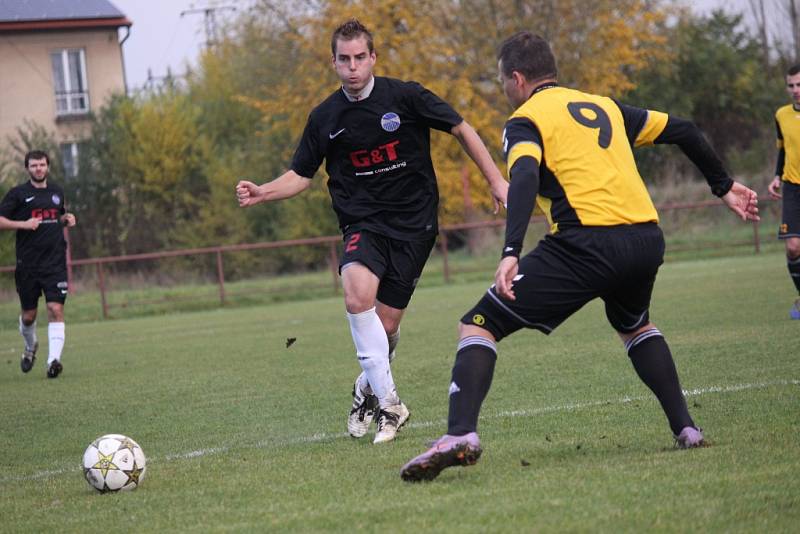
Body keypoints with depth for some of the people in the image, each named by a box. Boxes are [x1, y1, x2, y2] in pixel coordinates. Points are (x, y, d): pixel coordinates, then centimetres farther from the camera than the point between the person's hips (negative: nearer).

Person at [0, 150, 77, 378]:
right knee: (29, 315, 8)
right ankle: (30, 346, 39)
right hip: (27, 263, -2)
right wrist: (23, 224, -18)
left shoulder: (57, 191, 12)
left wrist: (67, 219, 7)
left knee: (56, 310, -14)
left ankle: (54, 360, -19)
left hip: (55, 263, 2)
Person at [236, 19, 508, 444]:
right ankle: (388, 401, -20)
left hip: (413, 222, -1)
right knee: (357, 295, -29)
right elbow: (301, 175, 12)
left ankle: (368, 389, 30)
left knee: (386, 325, -3)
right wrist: (261, 193, -6)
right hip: (363, 222, 1)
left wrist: (496, 180, 2)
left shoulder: (405, 97, -5)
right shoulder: (325, 118, 3)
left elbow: (461, 130, 5)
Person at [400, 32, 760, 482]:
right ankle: (685, 428, 27)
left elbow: (524, 178, -14)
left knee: (478, 325, 0)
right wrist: (724, 186, 39)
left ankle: (460, 434, -20)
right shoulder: (605, 106, 25)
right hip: (647, 238, 6)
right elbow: (682, 130, 28)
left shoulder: (525, 120, 6)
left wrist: (511, 253, -25)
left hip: (586, 243, -6)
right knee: (634, 326, 37)